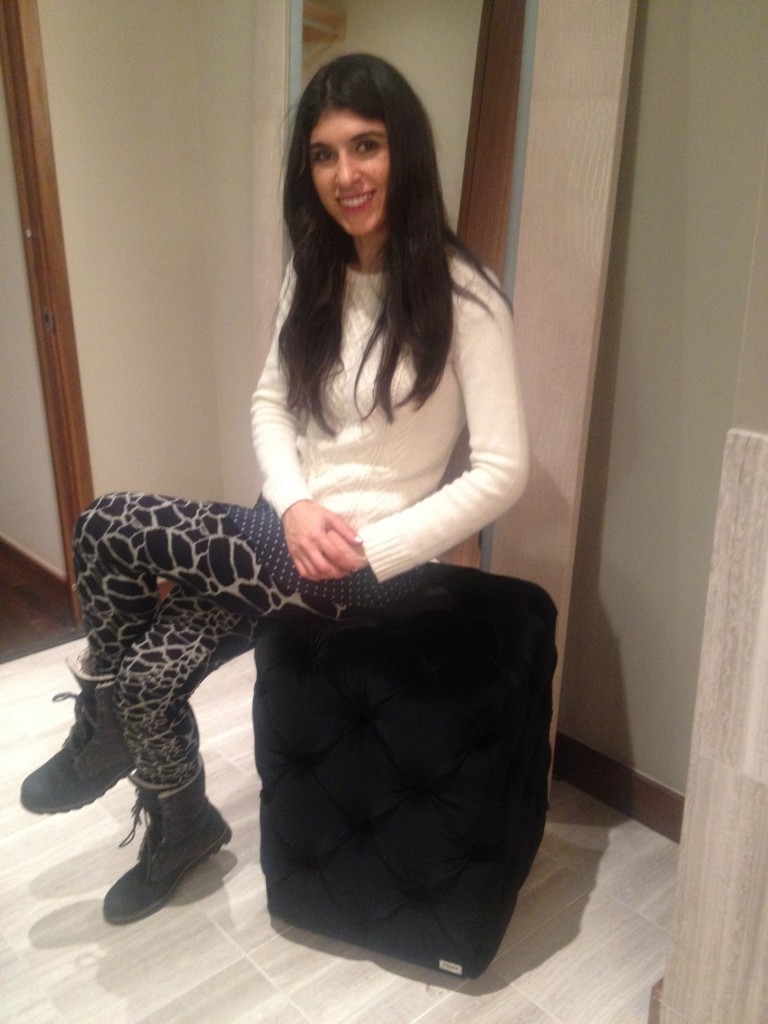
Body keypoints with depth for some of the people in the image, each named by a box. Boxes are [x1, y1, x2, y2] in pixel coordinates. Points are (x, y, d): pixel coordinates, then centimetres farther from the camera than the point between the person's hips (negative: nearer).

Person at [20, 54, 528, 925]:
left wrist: (367, 551, -19)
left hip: (371, 562, -6)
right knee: (147, 673, -9)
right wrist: (295, 506, -9)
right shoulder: (314, 274, 6)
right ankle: (181, 825, 23)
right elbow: (270, 402, 10)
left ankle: (100, 726, 14)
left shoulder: (462, 298, -14)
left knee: (108, 527, -17)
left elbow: (502, 473, -17)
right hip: (288, 532, 6)